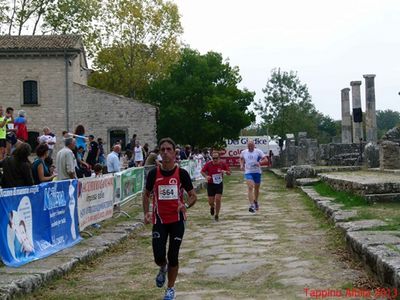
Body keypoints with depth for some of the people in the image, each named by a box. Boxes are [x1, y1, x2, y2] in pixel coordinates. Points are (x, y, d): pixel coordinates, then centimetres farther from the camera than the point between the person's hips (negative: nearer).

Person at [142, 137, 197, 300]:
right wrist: (146, 212, -6)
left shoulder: (182, 173, -7)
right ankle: (163, 268, 32)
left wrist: (186, 205, -22)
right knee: (158, 256, -6)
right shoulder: (153, 173, -4)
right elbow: (146, 194, 9)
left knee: (173, 256, 3)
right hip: (159, 220, 1)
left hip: (177, 220, -1)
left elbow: (193, 196, -1)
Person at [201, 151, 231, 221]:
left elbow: (229, 173, 0)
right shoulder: (208, 164, -11)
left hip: (219, 184, 0)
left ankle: (217, 215, 8)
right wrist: (206, 176, -22)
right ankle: (212, 207, 40)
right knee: (211, 202, 1)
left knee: (218, 199, -10)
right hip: (210, 184, 0)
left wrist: (225, 171, -23)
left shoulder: (222, 164, -7)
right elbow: (202, 171, -1)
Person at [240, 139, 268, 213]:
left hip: (257, 172, 1)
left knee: (256, 188, 15)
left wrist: (259, 163, -22)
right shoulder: (243, 152, 5)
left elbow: (265, 160, -4)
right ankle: (252, 205, -26)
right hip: (248, 172, -1)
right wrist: (242, 165, 6)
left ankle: (255, 201, 42)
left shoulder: (258, 152, -2)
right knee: (250, 188, -18)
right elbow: (241, 159, 25)